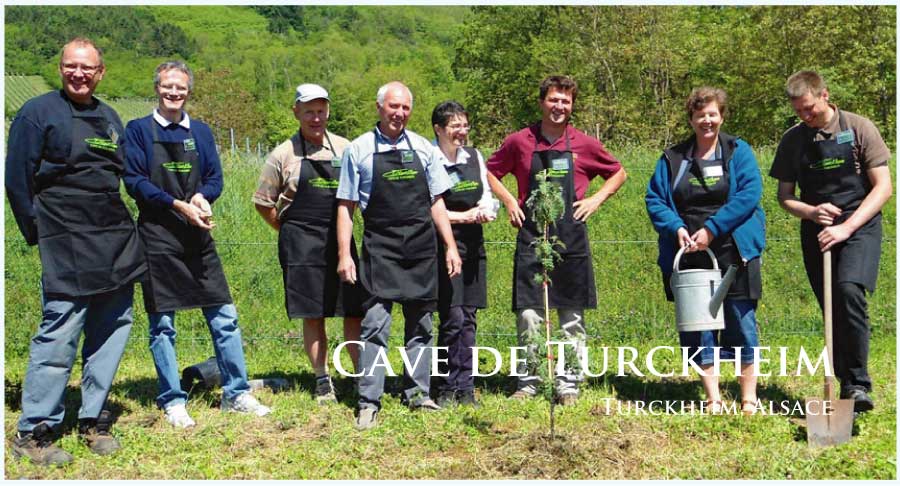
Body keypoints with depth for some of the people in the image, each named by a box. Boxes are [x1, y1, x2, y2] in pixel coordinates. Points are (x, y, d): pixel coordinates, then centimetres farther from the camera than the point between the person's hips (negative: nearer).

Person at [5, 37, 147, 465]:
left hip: (117, 244, 6)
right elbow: (17, 178, -4)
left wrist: (121, 229, 13)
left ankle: (92, 420, 20)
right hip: (66, 248, -6)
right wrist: (40, 235, -5)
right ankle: (32, 433, 3)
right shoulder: (38, 112, -1)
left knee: (112, 331, 7)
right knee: (59, 337, -9)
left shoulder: (110, 117, 17)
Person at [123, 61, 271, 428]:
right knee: (162, 324, 2)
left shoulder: (201, 132, 12)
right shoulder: (138, 130, 2)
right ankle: (172, 402, 14)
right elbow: (135, 181, -6)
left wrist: (201, 197, -13)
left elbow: (215, 178, 9)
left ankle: (236, 394, 14)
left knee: (224, 316, 3)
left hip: (198, 237, 3)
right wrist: (177, 205, -17)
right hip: (157, 237, -3)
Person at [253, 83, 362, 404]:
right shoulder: (283, 155, 0)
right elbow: (263, 202, 7)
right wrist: (291, 232, 6)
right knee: (313, 316, 3)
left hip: (340, 239, 2)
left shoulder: (345, 149, 6)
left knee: (353, 312, 0)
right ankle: (323, 381, 14)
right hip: (301, 245, -2)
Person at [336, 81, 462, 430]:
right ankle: (369, 402, -2)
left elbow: (436, 202, 12)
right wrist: (344, 254, -5)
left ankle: (417, 394, 22)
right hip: (380, 247, -3)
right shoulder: (359, 150, 2)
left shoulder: (423, 148, 9)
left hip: (421, 247, 3)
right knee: (376, 322, -9)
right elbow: (346, 205, 2)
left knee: (420, 323, 9)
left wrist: (451, 247, 6)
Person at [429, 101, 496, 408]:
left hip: (473, 244, 6)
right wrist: (464, 216, -12)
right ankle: (447, 389, 6)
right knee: (452, 319, -7)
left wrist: (486, 210, -6)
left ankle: (464, 388, 15)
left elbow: (487, 196, 17)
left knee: (468, 318, 7)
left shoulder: (475, 157, 12)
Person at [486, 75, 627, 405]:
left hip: (572, 239, 1)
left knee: (572, 317, 5)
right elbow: (490, 172, 17)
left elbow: (618, 174, 18)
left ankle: (568, 385, 14)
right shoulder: (519, 142, 4)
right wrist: (509, 201, 4)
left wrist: (597, 199, 3)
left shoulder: (585, 145, 5)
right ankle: (527, 384, 11)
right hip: (531, 237, 0)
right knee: (528, 315, -1)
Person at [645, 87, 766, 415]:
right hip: (689, 257, 2)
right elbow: (654, 199, 5)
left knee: (741, 324, 1)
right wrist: (676, 228, -12)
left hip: (734, 253, -2)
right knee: (696, 327, 3)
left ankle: (749, 400, 14)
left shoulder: (739, 151, 4)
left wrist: (712, 229, -16)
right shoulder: (673, 157, 10)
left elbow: (749, 194, -9)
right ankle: (713, 400, 14)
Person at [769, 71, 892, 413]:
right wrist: (811, 212, -11)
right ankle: (847, 386, 14)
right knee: (832, 308, 3)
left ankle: (858, 384, -16)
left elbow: (883, 187, -7)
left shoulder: (859, 129, -4)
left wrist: (846, 227, -17)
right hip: (816, 231, 4)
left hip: (860, 225, -4)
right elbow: (784, 196, 11)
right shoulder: (792, 140, 6)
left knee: (849, 291, -25)